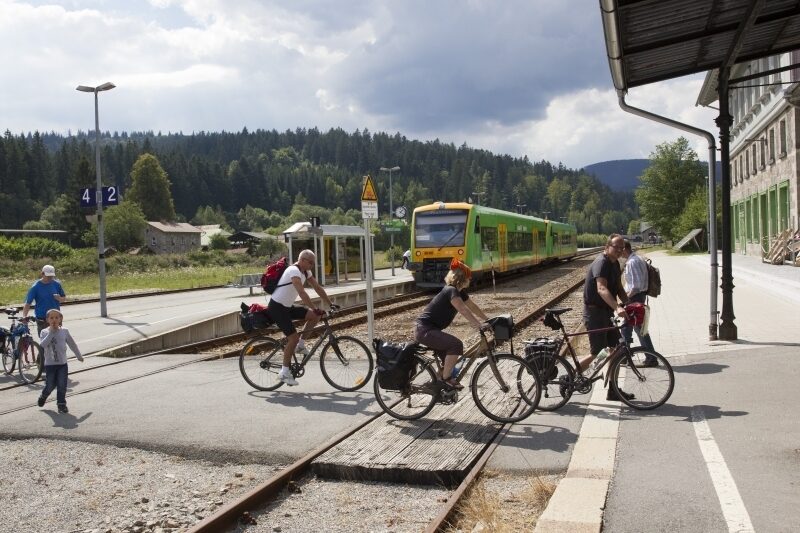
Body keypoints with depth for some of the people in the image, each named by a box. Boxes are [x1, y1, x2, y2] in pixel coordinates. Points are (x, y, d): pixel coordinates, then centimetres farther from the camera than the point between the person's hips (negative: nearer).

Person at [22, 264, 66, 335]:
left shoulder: (57, 284, 2)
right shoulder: (35, 287, -6)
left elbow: (64, 298, 12)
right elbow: (27, 304, -7)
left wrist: (60, 298, -12)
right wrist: (24, 318, -19)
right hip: (42, 320, -2)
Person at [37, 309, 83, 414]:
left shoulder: (64, 331, 3)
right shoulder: (45, 332, -4)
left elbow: (72, 344, 13)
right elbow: (43, 344, -22)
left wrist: (79, 356, 20)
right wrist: (51, 332, -22)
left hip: (62, 363, 1)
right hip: (50, 364, -1)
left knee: (62, 385, -2)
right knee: (50, 385, 5)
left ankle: (61, 404, 8)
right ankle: (43, 397, 36)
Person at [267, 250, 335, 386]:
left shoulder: (306, 272, 5)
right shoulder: (294, 271, -23)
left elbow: (318, 288, 8)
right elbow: (302, 293, -34)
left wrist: (331, 304, 2)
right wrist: (315, 309, -39)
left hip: (288, 306, 9)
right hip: (276, 307, -9)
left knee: (314, 316, -4)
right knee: (293, 337, -14)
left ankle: (300, 344, 9)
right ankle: (284, 372, -3)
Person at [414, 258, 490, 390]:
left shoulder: (460, 291, 11)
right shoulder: (451, 291, -19)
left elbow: (473, 306, 17)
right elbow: (464, 311, -30)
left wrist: (488, 320, 14)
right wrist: (479, 326, -35)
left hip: (430, 329, 10)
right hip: (424, 330, -10)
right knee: (456, 344, -22)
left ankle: (442, 376, 29)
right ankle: (445, 379, -13)